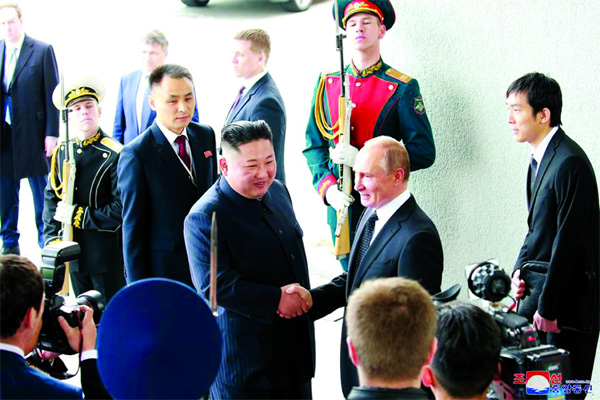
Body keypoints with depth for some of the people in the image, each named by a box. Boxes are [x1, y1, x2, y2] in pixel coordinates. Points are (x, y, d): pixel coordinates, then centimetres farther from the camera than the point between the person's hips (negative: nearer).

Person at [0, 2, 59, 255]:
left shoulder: (42, 51, -3)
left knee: (42, 193, 5)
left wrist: (51, 134, -9)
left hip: (33, 134, -3)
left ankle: (47, 241, 16)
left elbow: (52, 94, -5)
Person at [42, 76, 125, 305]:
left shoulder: (115, 155, -14)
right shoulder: (61, 153, 4)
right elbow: (51, 198, 9)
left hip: (108, 256, -5)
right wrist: (52, 239, -2)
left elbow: (122, 208, -18)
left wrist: (79, 216, -17)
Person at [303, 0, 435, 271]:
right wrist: (327, 187, -8)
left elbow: (424, 153, -8)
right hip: (340, 203, 4)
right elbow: (314, 144, 11)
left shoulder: (402, 88, -4)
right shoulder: (327, 83, 8)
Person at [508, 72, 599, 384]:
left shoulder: (569, 163, -20)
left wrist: (547, 307, -17)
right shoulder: (540, 158, 11)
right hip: (541, 291, 9)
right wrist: (520, 268, 3)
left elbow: (569, 238, -21)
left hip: (571, 300, -9)